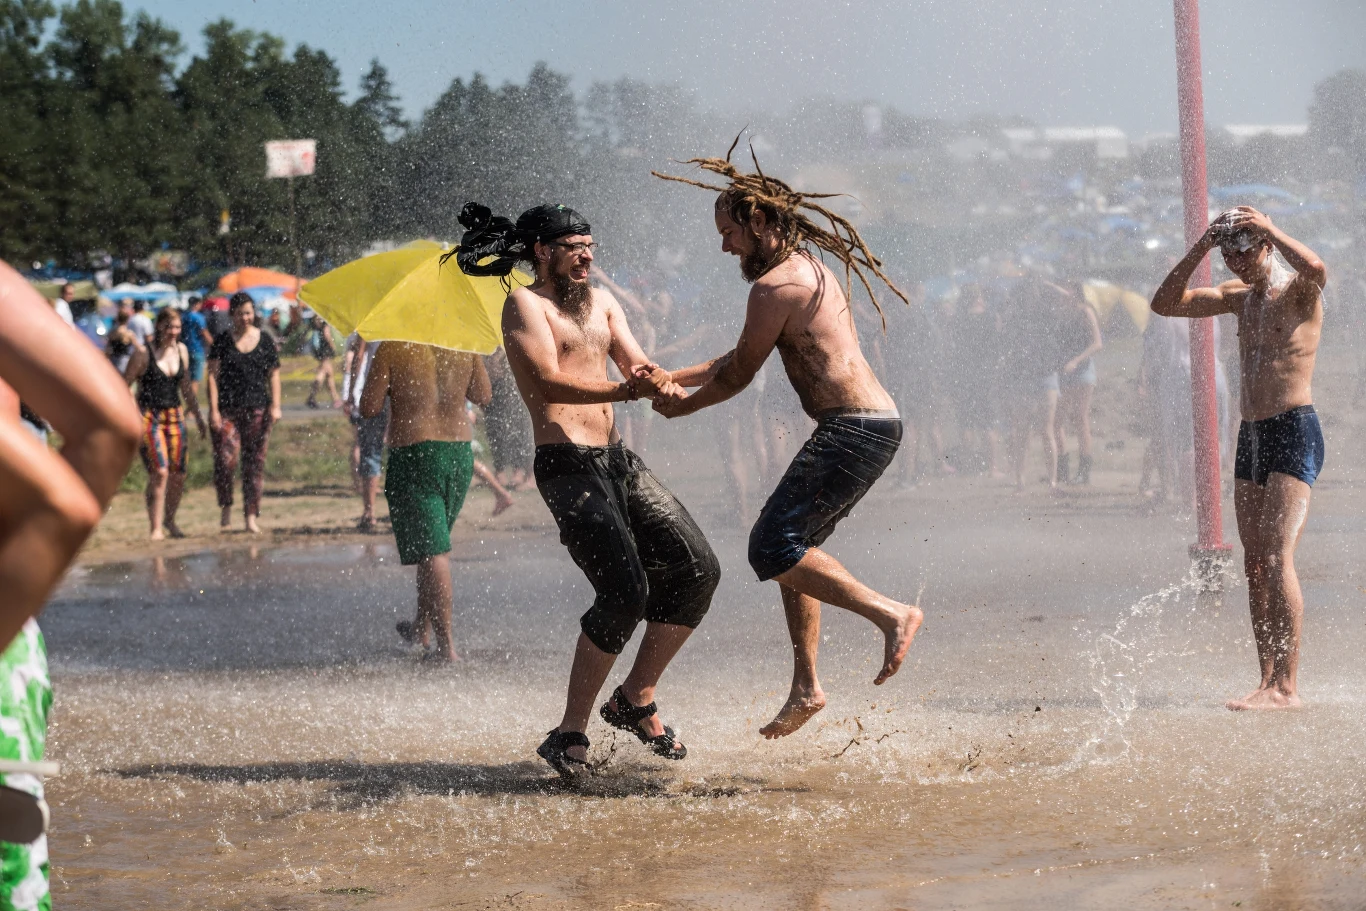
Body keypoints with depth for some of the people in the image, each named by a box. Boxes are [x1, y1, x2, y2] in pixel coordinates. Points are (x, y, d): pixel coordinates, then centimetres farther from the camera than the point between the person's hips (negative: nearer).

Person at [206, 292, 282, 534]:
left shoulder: (265, 341, 9)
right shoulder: (222, 342, 4)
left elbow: (274, 375, 12)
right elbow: (213, 375, 1)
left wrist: (275, 405, 1)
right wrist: (213, 409, -7)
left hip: (257, 410, 1)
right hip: (227, 409, -1)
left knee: (255, 462, 1)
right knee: (225, 459, -12)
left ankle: (251, 516, 5)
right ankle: (226, 508, 9)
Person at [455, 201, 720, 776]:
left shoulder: (600, 302, 19)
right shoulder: (525, 305, -4)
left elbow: (639, 370, 10)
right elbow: (548, 383, -20)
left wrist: (659, 382, -16)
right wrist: (622, 392, -36)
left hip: (620, 461, 8)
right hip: (568, 465, -8)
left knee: (697, 569, 4)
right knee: (625, 591, -20)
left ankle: (635, 700, 16)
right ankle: (570, 733, -11)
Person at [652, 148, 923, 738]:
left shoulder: (774, 286, -11)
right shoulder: (809, 270, 21)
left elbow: (739, 374, -3)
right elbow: (741, 357, 30)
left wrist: (678, 407, 13)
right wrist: (673, 379, 25)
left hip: (852, 430, -11)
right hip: (875, 424, 11)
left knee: (773, 549, -14)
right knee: (792, 548, 16)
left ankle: (892, 615, -17)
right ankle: (806, 687, 17)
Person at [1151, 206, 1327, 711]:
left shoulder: (1298, 289, -5)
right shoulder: (1240, 295, 16)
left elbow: (1315, 267, -30)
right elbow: (1165, 304, 14)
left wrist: (1269, 226, -17)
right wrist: (1199, 250, 3)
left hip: (1295, 431, -8)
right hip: (1250, 436, 8)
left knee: (1278, 559, -17)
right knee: (1255, 565, 5)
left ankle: (1286, 686, -18)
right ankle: (1268, 682, 8)